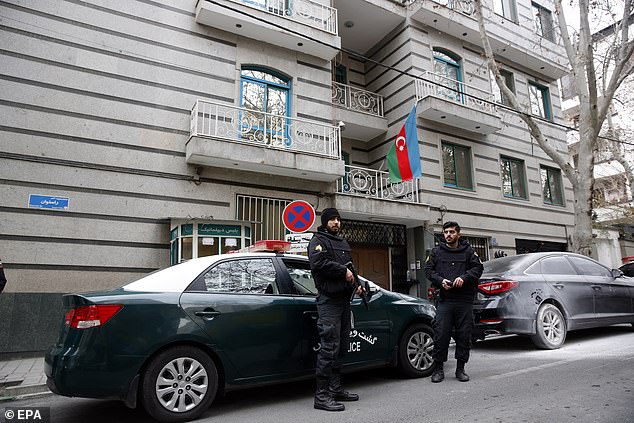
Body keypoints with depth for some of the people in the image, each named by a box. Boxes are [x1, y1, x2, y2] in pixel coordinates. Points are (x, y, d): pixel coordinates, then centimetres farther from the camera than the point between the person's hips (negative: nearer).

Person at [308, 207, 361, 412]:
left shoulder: (343, 243, 24)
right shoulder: (318, 240, -3)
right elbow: (318, 263, -21)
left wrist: (357, 283, 9)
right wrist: (343, 271, -14)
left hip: (344, 299, 9)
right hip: (328, 301, -9)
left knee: (341, 347, 13)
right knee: (329, 347, -11)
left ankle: (336, 389, 23)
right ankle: (322, 395, -5)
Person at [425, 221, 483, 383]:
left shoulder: (468, 251, 9)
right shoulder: (436, 252, 11)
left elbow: (478, 267, 2)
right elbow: (428, 270, 7)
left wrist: (464, 277, -14)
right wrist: (440, 281, -10)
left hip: (465, 301, 0)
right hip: (445, 300, 0)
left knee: (464, 335, 7)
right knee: (440, 335, -2)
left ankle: (460, 369, 21)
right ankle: (438, 369, 9)